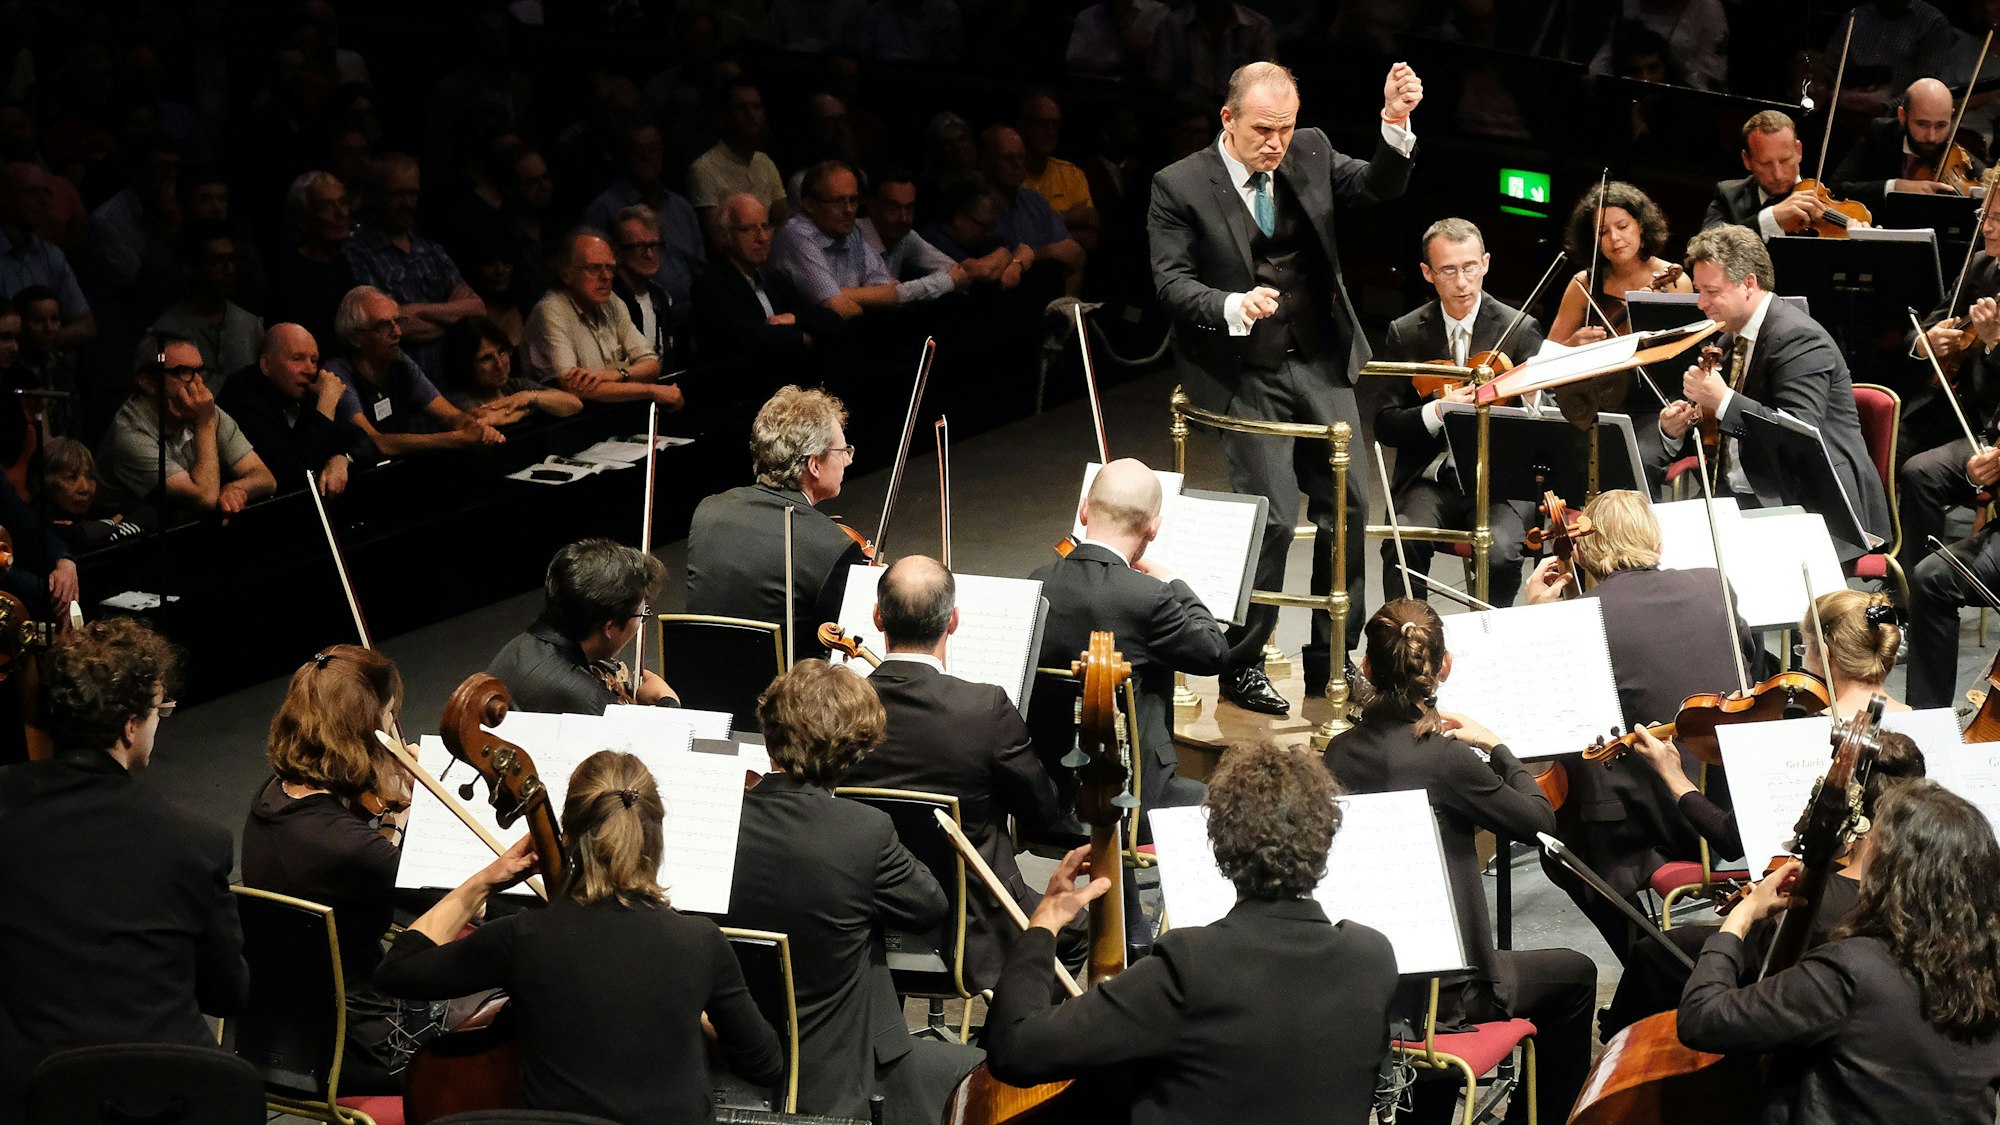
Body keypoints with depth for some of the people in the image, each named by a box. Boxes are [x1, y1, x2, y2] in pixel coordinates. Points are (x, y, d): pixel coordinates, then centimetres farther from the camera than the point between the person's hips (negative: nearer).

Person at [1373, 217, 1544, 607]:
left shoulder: (1520, 330, 2)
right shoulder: (1405, 333, 6)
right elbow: (1385, 426, 3)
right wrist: (1436, 412, -17)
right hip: (1431, 477, 1)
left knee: (1501, 553, -31)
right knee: (1402, 545, -30)